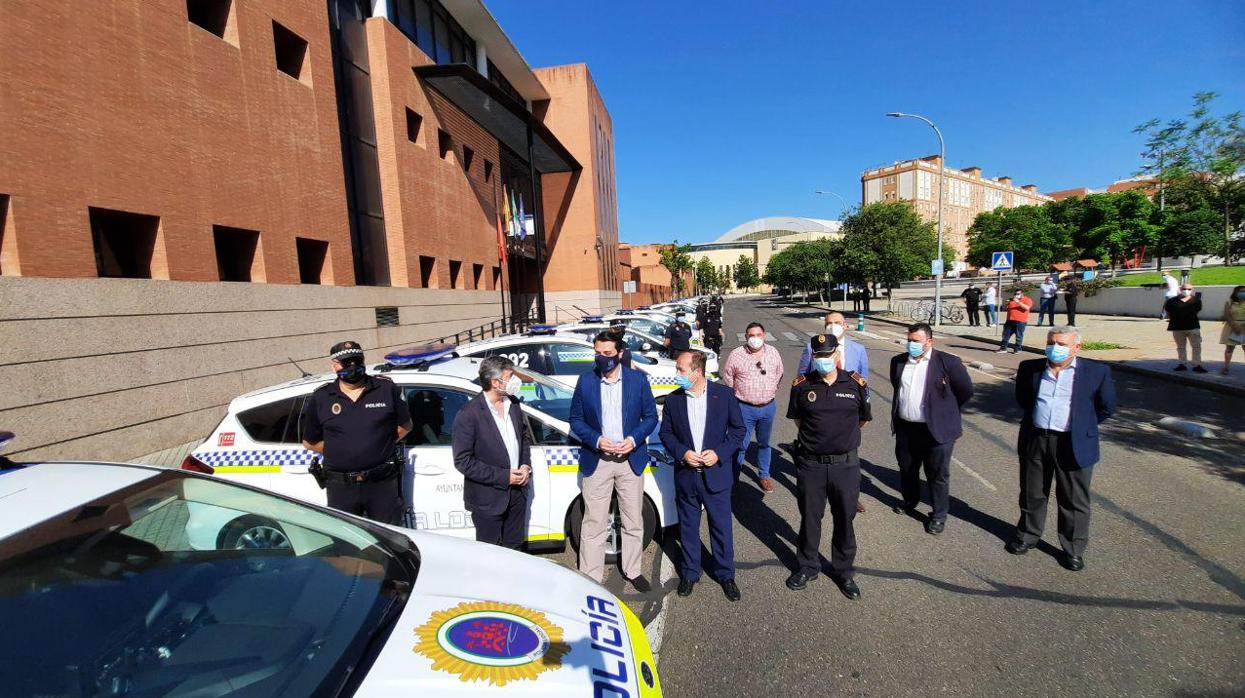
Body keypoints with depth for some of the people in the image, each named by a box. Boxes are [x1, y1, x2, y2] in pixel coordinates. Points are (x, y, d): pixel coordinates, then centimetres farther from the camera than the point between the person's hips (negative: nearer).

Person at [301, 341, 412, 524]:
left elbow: (405, 426, 9)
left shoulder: (387, 388, 0)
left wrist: (381, 445, 1)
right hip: (340, 487, 1)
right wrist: (338, 452, 2)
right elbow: (309, 443, 11)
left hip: (383, 483, -1)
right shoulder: (319, 398, 3)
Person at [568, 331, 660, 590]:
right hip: (597, 461, -1)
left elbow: (650, 416, 2)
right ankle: (591, 578, 19)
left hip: (631, 459, 1)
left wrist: (634, 439, -14)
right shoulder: (585, 382, -2)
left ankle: (632, 571, 33)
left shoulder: (638, 379, -2)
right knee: (593, 524, 5)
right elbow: (575, 420, 2)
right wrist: (596, 440, -14)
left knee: (634, 522, 14)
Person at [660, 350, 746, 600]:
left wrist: (720, 453, -13)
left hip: (716, 474, -1)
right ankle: (689, 573, 33)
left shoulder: (724, 394, -7)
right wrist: (682, 453, -12)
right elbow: (666, 433, 5)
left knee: (722, 527, 10)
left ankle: (725, 574, 30)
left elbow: (738, 429, -1)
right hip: (685, 476, 2)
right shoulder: (672, 399, -2)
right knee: (688, 528, 14)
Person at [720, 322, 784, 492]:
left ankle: (763, 475, 35)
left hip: (768, 407, 3)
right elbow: (727, 377, 2)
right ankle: (733, 478, 15)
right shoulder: (736, 355, -8)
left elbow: (779, 374, 15)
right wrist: (738, 395, 5)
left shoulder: (773, 353, 1)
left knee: (764, 443, 18)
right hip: (745, 408, -3)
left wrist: (771, 392, 11)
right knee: (740, 445, 1)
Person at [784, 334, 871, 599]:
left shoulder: (855, 384, -4)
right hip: (810, 464, 0)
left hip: (845, 464, 0)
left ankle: (844, 571, 34)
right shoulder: (802, 385, -5)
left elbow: (863, 419, 11)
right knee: (809, 518, 14)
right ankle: (807, 567, 33)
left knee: (844, 519, 14)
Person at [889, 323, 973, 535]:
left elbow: (966, 390, -1)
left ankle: (939, 515, 22)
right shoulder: (898, 362, 4)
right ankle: (910, 501, 42)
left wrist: (946, 412, 7)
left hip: (936, 430, -5)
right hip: (905, 428, 5)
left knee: (937, 474, 7)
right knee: (906, 468, 20)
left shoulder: (947, 362, -11)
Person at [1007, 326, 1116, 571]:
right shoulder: (1029, 368, 2)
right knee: (1032, 494, 15)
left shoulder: (1097, 372, -4)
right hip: (1034, 440, 2)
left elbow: (1106, 407, 6)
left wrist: (1082, 425, 7)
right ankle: (1027, 535, 32)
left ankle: (1073, 549, 24)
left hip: (1074, 445, -2)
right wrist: (1037, 419, 12)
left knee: (1074, 500, 9)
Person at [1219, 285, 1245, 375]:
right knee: (1229, 347, 2)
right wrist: (1234, 326, -16)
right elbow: (1227, 316, -5)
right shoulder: (1229, 303, 2)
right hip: (1232, 328, -1)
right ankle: (1226, 367, 5)